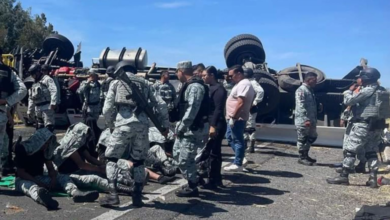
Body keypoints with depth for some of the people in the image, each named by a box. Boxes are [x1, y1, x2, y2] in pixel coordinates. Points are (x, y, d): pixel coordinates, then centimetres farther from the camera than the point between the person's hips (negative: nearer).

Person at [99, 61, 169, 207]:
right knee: (138, 161, 16)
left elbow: (107, 109, 7)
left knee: (111, 158, 11)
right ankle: (137, 197, 16)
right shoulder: (145, 83, 19)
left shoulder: (116, 83, 13)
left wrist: (111, 125, 23)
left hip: (124, 124, -3)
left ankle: (113, 195, 2)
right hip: (142, 125, 3)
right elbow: (160, 104, 14)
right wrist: (165, 124, 20)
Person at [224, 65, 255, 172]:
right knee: (230, 137, 18)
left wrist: (233, 117, -23)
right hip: (235, 117, 11)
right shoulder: (242, 83, 16)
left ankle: (237, 164, 5)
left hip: (237, 118, -11)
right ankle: (239, 157, 25)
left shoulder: (243, 84, -18)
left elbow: (240, 103, -26)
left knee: (237, 140, -3)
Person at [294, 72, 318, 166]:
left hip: (311, 120, 10)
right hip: (303, 120, -10)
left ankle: (306, 155, 29)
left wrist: (314, 119, 17)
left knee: (312, 137, 18)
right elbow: (301, 107, -21)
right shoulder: (301, 90, -14)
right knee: (302, 139, 0)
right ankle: (302, 157, 12)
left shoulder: (310, 90, 17)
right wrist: (306, 119, -26)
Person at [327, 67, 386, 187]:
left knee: (350, 150, -3)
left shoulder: (367, 91, -14)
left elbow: (348, 101, -15)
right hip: (378, 126, 8)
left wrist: (349, 90, 4)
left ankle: (344, 176, -1)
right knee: (372, 152, 13)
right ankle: (373, 179, 10)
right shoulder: (383, 91, 13)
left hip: (363, 125, -8)